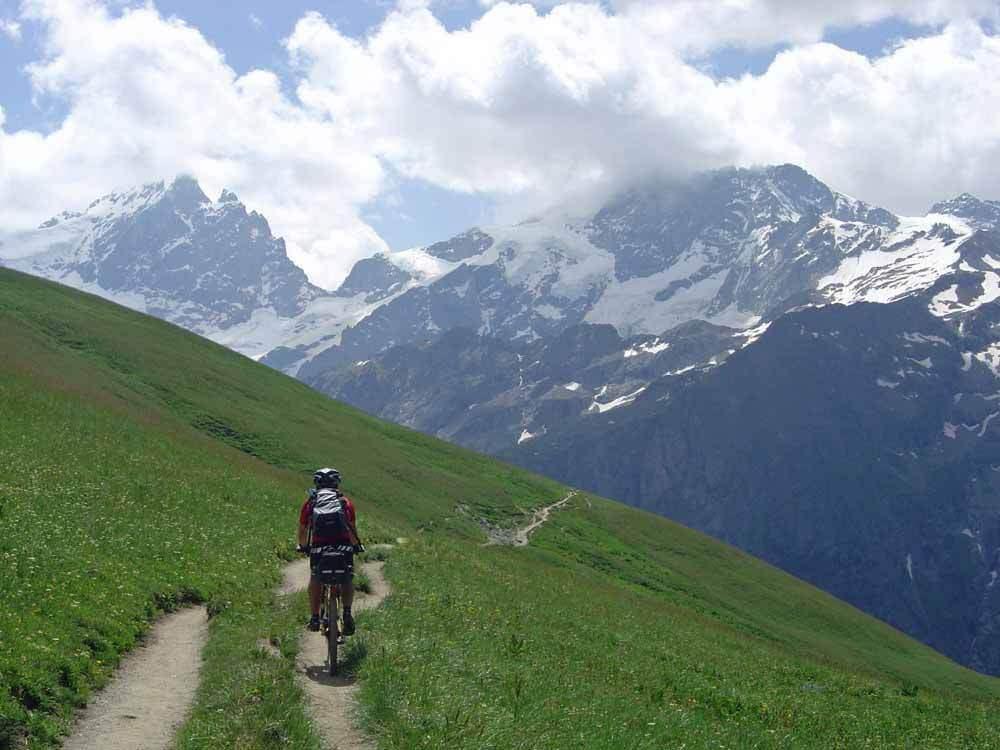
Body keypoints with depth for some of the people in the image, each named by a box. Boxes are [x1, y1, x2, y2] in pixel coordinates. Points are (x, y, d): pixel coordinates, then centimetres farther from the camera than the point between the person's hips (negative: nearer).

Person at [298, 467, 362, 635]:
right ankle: (347, 612, -2)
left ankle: (315, 618, 17)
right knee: (347, 580, 16)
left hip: (319, 545, 0)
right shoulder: (346, 502, 17)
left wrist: (303, 546, 40)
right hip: (344, 545, 0)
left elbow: (302, 529, 22)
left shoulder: (310, 502, 18)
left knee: (315, 580, 19)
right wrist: (357, 545, 33)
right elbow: (352, 528, 17)